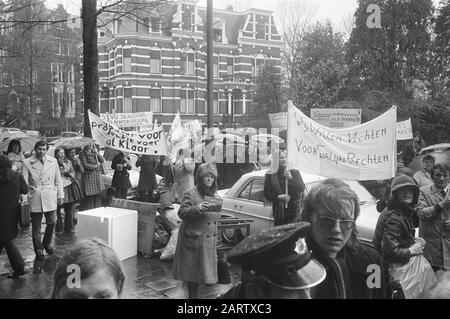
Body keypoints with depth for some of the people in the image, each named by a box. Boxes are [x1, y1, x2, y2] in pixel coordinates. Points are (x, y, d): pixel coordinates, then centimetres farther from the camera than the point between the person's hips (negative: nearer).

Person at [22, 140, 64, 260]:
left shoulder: (53, 161, 5)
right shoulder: (28, 163, -2)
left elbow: (58, 180, 10)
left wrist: (60, 195, 7)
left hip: (50, 196, 2)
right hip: (35, 197, -2)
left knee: (52, 222, 4)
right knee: (36, 226, 6)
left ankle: (47, 244, 28)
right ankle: (38, 250, 20)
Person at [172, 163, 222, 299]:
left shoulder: (214, 194, 13)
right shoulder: (191, 193, -9)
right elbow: (182, 212, -17)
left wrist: (217, 208, 3)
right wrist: (197, 208, -31)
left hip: (209, 239, 6)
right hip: (194, 238, -6)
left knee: (207, 269, 10)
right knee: (193, 269, 2)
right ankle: (193, 295, 15)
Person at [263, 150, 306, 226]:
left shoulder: (294, 172, 6)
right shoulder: (270, 175, 3)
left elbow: (302, 188, -3)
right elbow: (266, 193, 2)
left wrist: (290, 178, -14)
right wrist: (279, 197, -13)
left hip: (293, 211, -1)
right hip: (278, 211, 1)